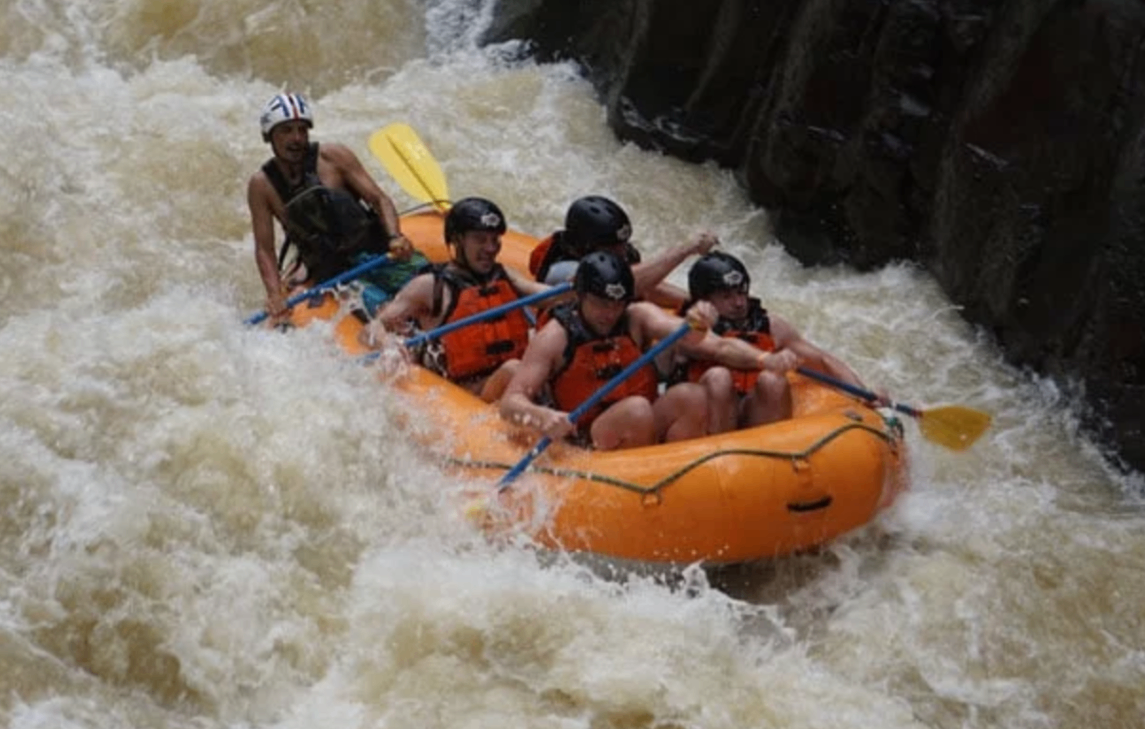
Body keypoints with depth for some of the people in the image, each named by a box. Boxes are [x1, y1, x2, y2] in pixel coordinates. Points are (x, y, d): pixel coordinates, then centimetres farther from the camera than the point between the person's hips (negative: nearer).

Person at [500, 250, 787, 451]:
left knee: (692, 396, -22)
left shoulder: (638, 318, 3)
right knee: (636, 410, -33)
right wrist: (541, 416, -38)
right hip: (586, 447, -4)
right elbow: (510, 402, -14)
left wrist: (764, 360, -31)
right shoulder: (556, 337, -7)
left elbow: (713, 347, -11)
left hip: (649, 432, 5)